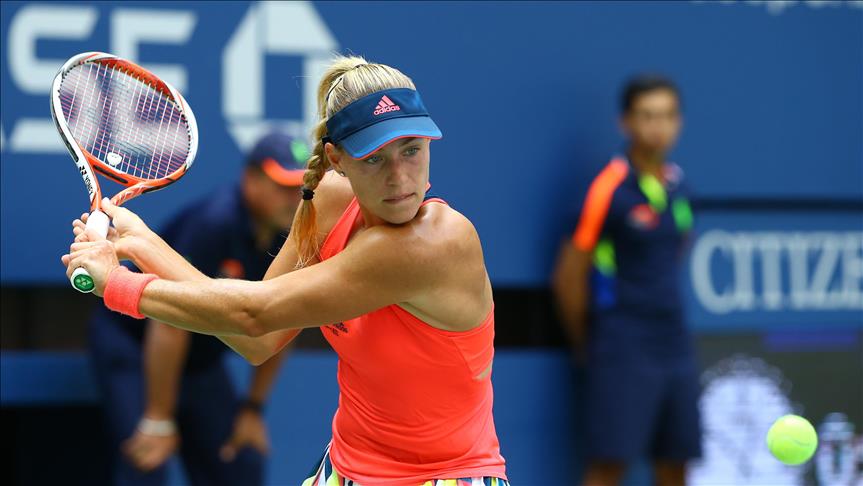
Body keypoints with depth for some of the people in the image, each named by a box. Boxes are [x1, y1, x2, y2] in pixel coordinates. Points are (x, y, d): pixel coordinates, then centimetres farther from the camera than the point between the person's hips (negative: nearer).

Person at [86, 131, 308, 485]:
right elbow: (170, 323, -29)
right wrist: (158, 420, -26)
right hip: (130, 342, -7)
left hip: (201, 360, 7)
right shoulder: (213, 223, -29)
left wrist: (253, 409, 7)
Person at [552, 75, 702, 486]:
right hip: (624, 355, -7)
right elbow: (569, 275, -8)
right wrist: (585, 344, 1)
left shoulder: (676, 184, 9)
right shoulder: (610, 188, -11)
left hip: (674, 346, 7)